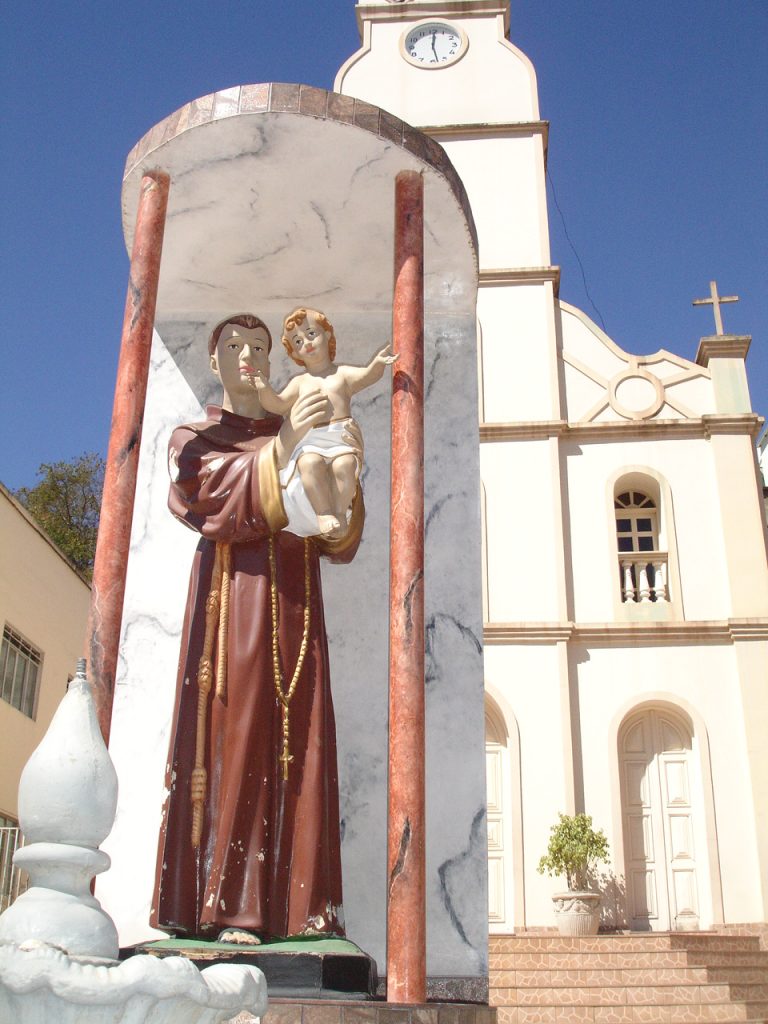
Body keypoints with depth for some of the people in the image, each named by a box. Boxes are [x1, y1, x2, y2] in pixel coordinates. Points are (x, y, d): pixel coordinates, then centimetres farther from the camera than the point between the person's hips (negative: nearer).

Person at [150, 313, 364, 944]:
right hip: (232, 590, -3)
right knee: (234, 733, -12)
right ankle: (226, 907, -11)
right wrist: (282, 446, -20)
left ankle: (300, 906, -4)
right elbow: (223, 495, -9)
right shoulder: (194, 438, 15)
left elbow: (337, 540, 11)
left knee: (298, 744, -4)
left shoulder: (302, 438, 23)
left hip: (293, 597, 3)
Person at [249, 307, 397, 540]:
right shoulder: (299, 382, 24)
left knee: (344, 464, -35)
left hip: (341, 437, -1)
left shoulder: (342, 374, 18)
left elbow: (367, 375, 1)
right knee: (311, 463, -35)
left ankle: (340, 512, -25)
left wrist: (377, 363, -20)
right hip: (309, 442, 1)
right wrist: (265, 390, -4)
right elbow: (279, 404, 15)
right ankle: (323, 512, -31)